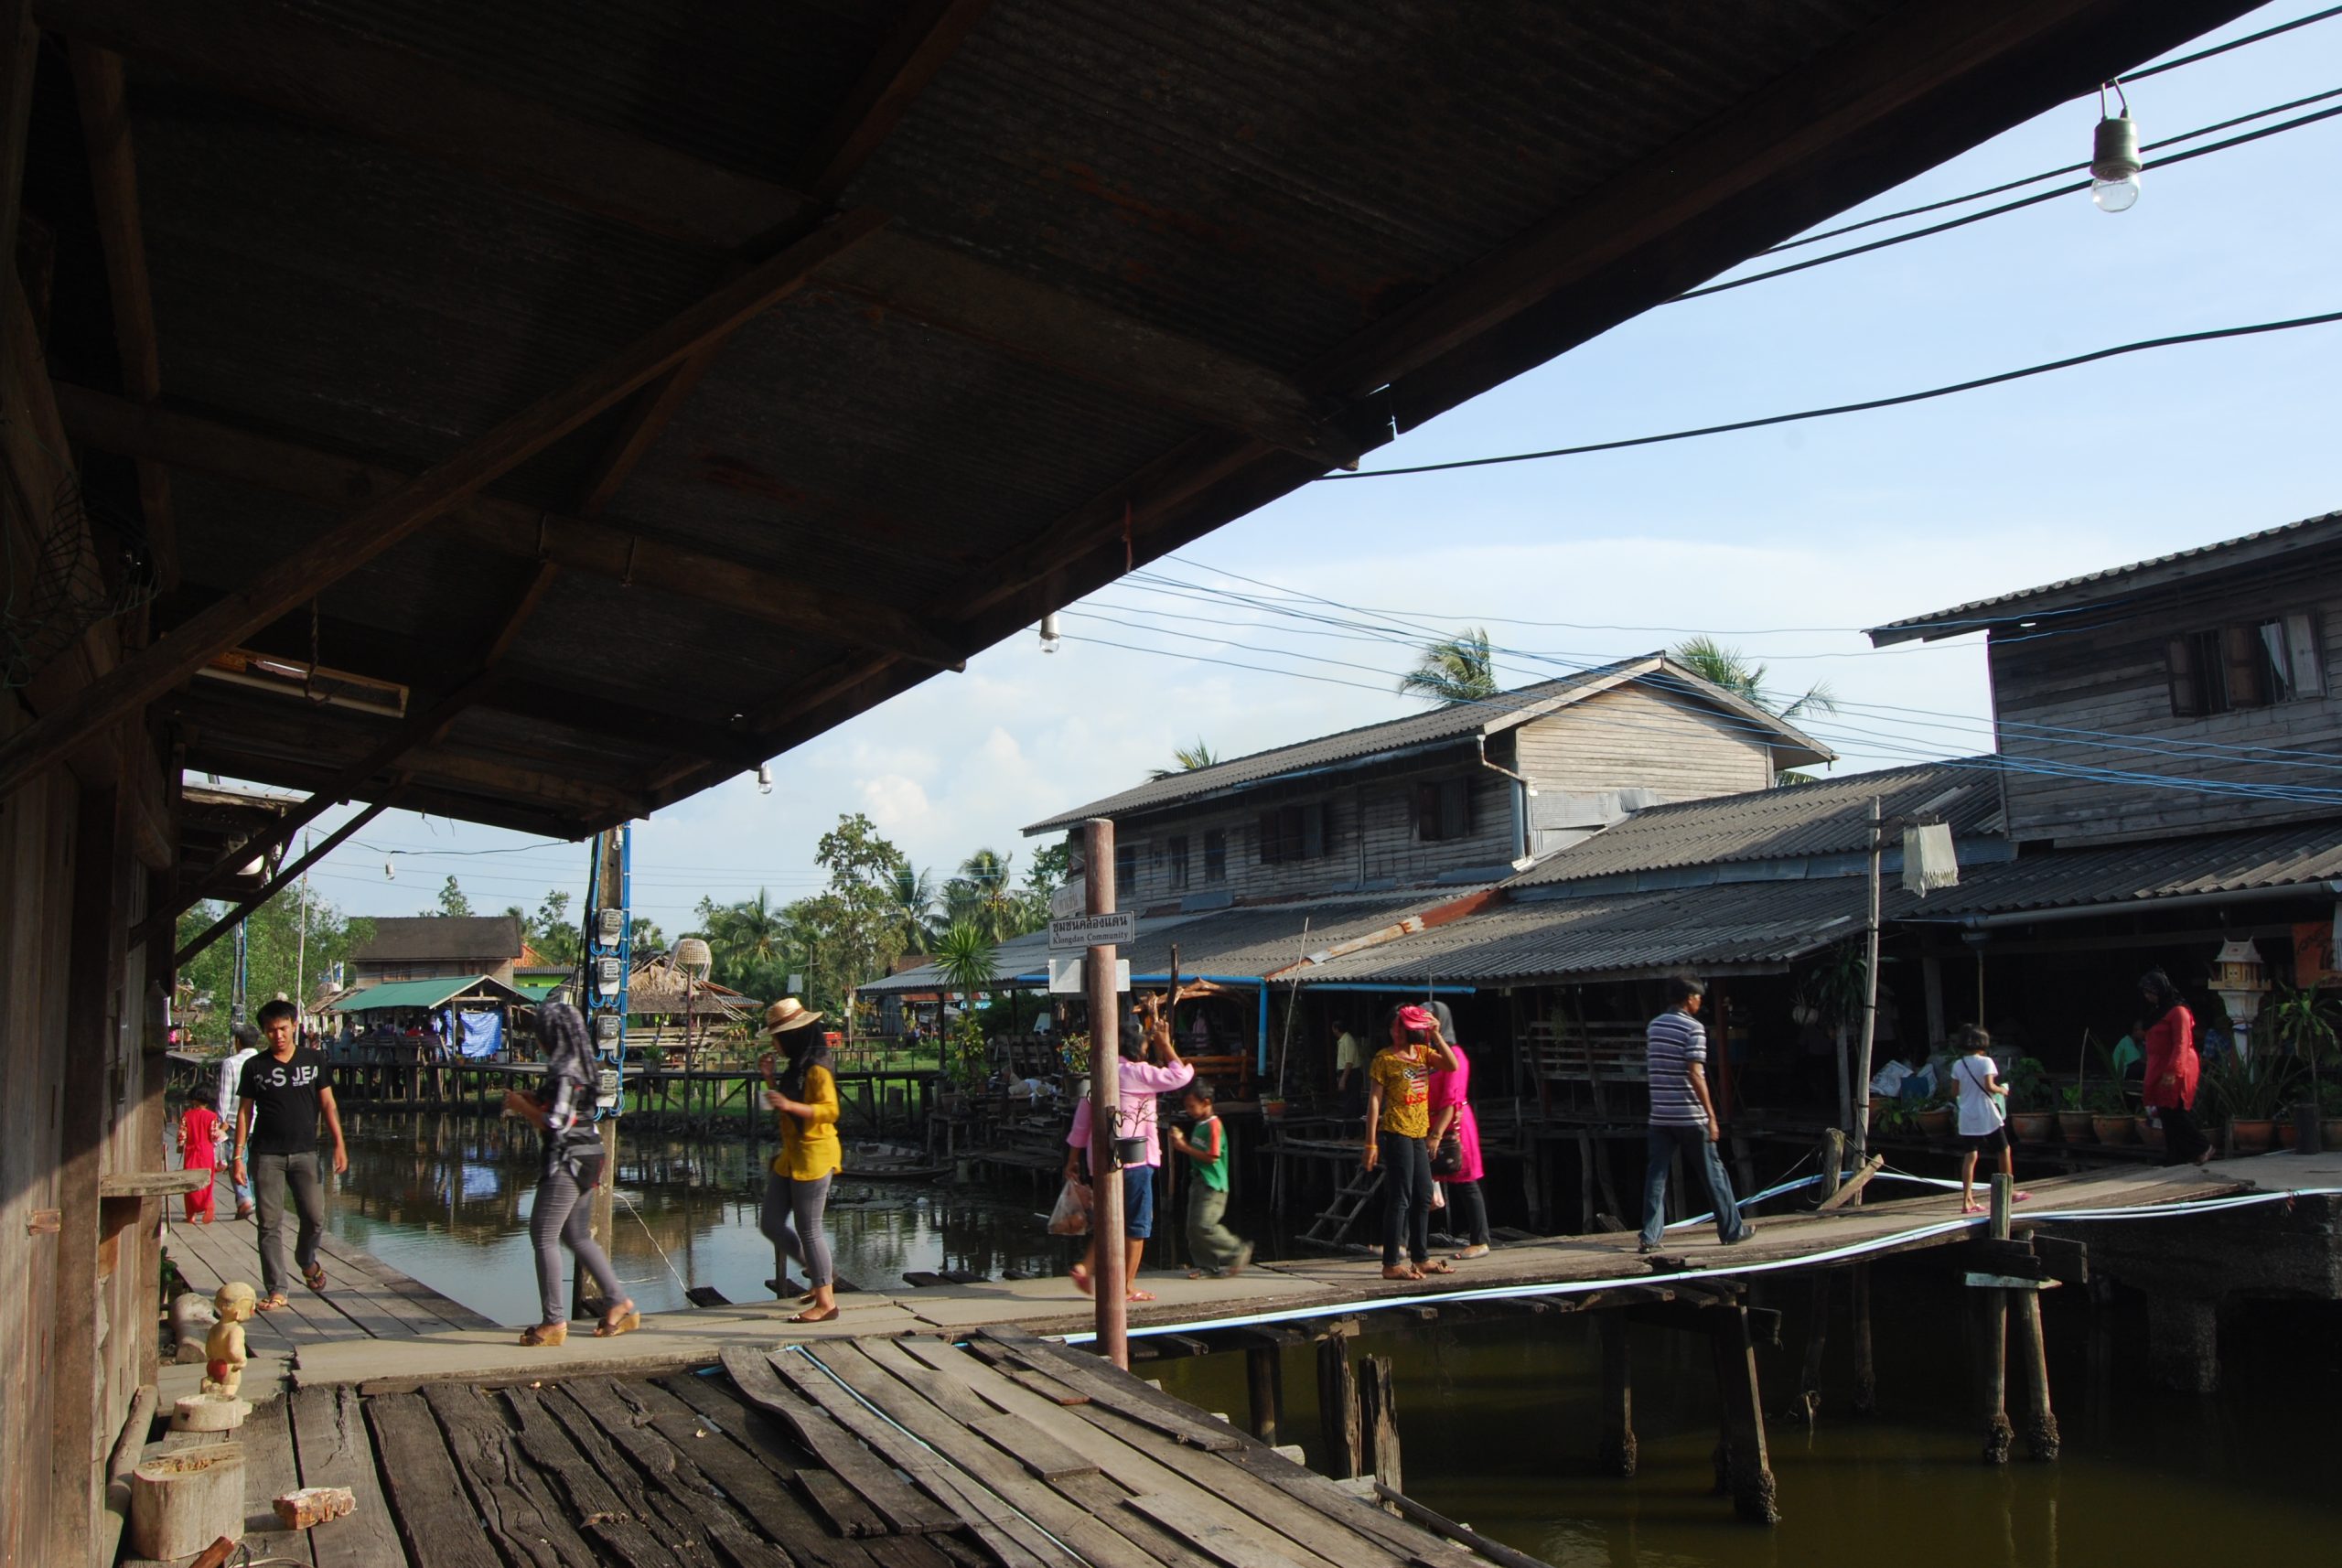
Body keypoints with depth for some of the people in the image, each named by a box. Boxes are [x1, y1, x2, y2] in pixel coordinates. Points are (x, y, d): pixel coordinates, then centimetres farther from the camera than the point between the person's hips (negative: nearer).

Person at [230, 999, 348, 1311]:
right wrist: (238, 1157, 0)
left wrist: (339, 1144, 0)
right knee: (270, 1224, -1)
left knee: (315, 1217, -1)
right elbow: (244, 1112, 6)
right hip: (267, 1154, -1)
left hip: (305, 1152, 1)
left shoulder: (314, 1061, 5)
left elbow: (327, 1104, 7)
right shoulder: (255, 1067, 3)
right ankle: (275, 1291, 5)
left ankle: (306, 1261, 30)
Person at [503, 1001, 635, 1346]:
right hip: (583, 1160, 10)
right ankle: (619, 1304, 19)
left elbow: (555, 1123, -21)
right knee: (578, 1236, 16)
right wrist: (529, 1100, 10)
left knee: (543, 1236, -3)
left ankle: (554, 1321, 0)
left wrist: (521, 1106, -8)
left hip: (567, 1160, -10)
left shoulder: (565, 1072, -18)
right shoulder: (576, 1065, 12)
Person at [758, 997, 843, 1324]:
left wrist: (791, 1105, -33)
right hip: (792, 1156, 10)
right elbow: (782, 1103, 22)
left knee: (808, 1229, -5)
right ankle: (821, 1274, 22)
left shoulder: (817, 1068, -15)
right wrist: (770, 1077, 9)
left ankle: (826, 1301, 4)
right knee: (770, 1223, 11)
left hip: (814, 1156, -10)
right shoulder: (798, 1065, 14)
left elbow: (830, 1110, -23)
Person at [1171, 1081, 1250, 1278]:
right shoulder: (1198, 1124, 15)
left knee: (1204, 1226, -16)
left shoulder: (1213, 1125, -14)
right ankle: (1206, 1265, 13)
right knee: (1193, 1227, 6)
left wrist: (1184, 1147, -16)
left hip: (1213, 1185, -10)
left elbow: (1212, 1157, -19)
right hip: (1199, 1182, 10)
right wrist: (1181, 1140, 5)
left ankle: (1238, 1251, -3)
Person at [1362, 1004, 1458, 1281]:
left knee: (1423, 1196, 13)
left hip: (1418, 1134, 7)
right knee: (1400, 1198, -8)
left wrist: (1435, 1034, -9)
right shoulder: (1384, 1058, -6)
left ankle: (1421, 1258, 25)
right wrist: (1371, 1143, -14)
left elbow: (1452, 1066, -5)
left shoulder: (1422, 1052, 10)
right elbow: (1374, 1100, -9)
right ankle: (1391, 1264, -5)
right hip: (1396, 1133, -7)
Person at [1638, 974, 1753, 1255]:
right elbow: (1695, 1074, -17)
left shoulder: (1654, 1026, 10)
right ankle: (1731, 1230, 19)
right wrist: (1711, 1115, -15)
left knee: (1655, 1174, 3)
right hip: (1690, 1116, -5)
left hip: (1660, 1115, 5)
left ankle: (1650, 1237, -2)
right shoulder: (1693, 1028, -11)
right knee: (1713, 1172, 8)